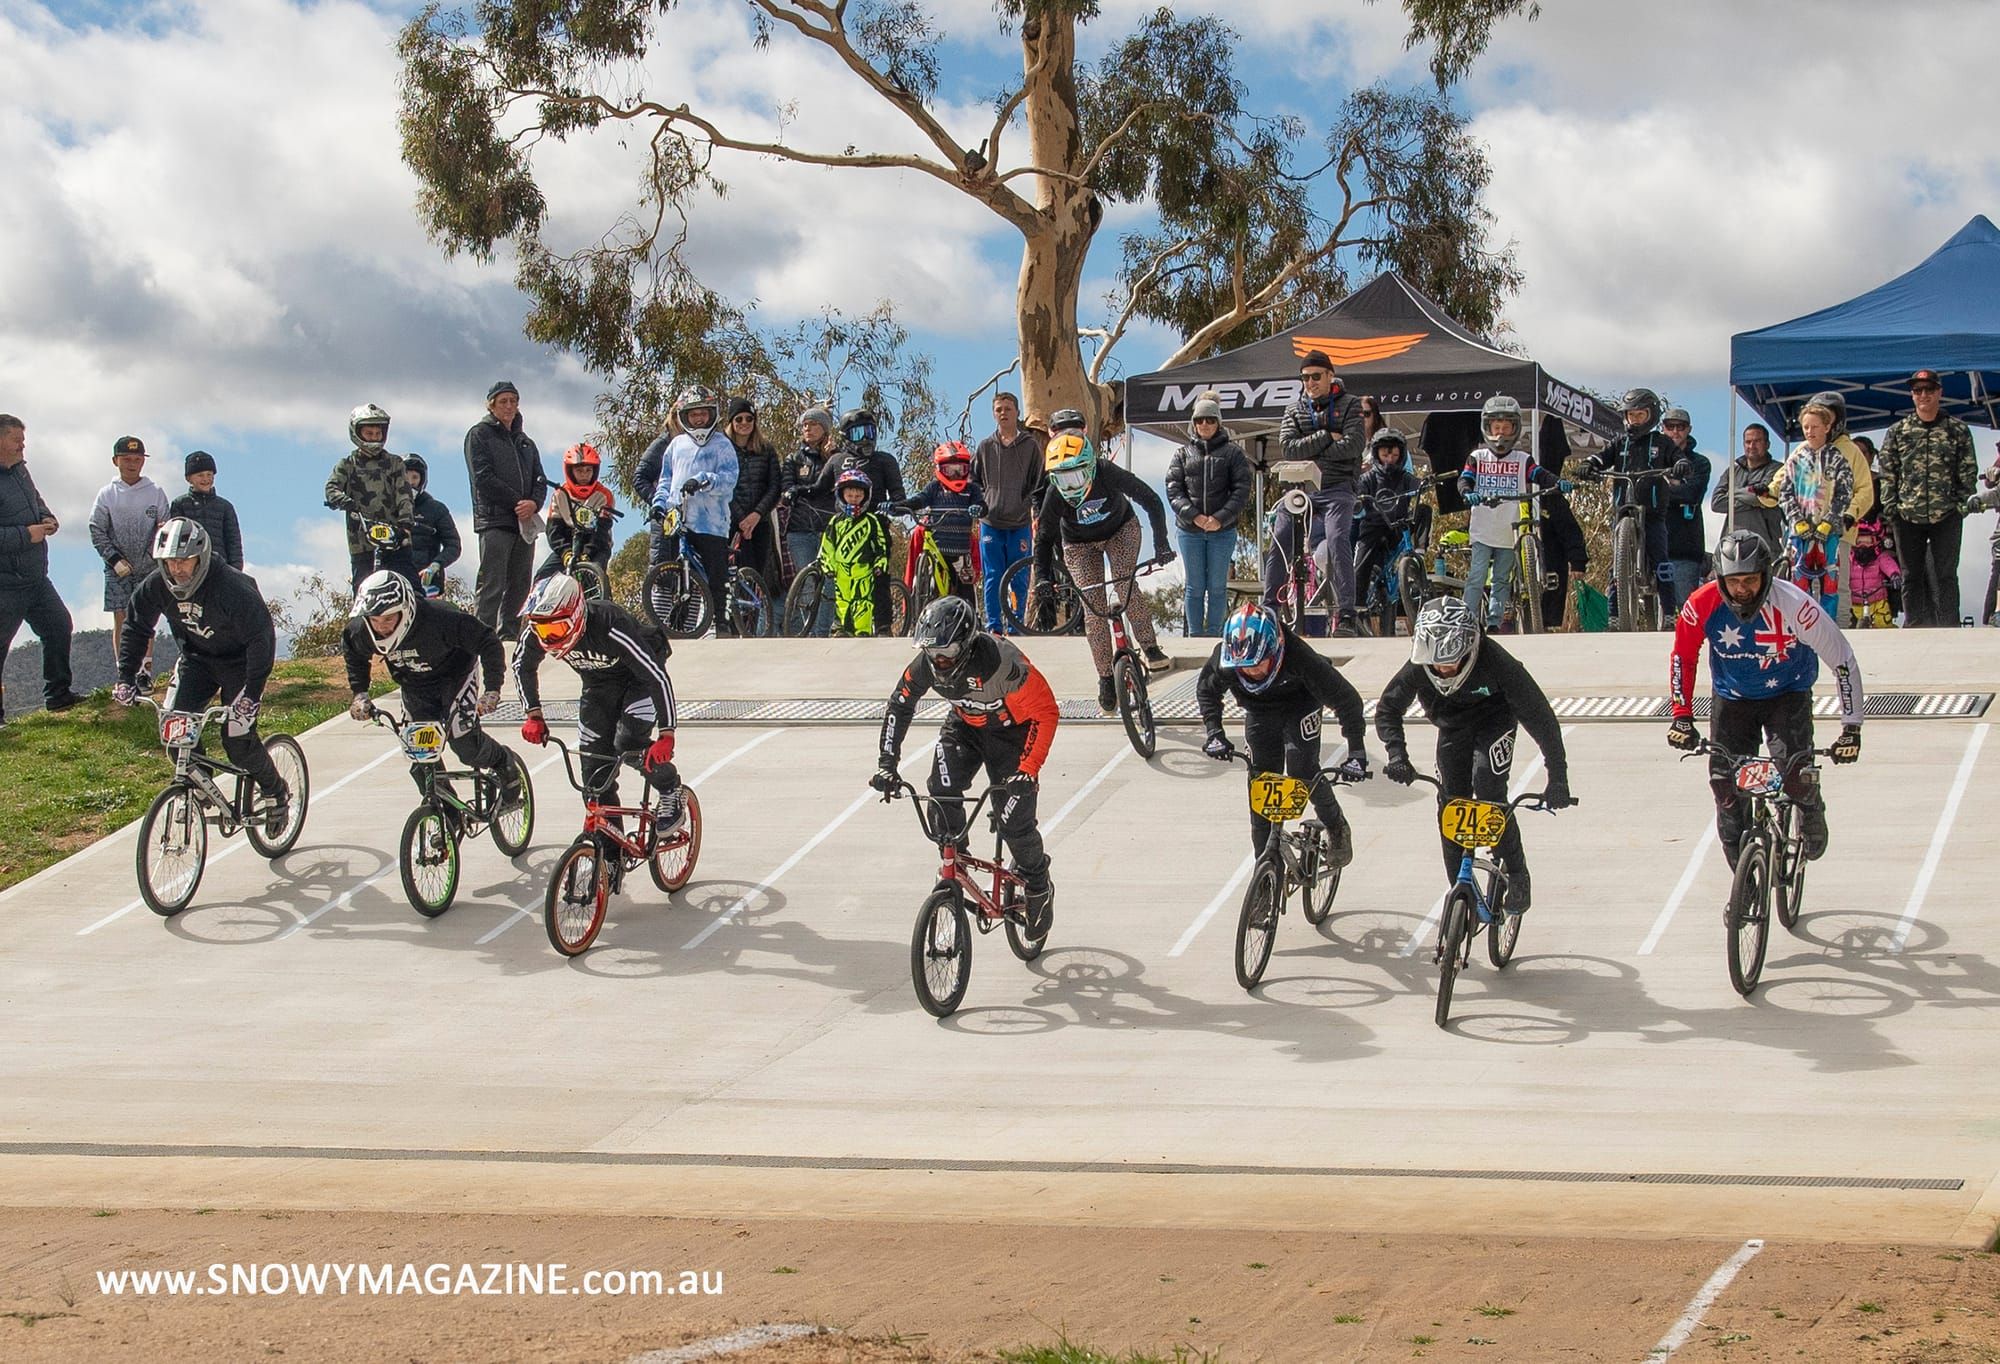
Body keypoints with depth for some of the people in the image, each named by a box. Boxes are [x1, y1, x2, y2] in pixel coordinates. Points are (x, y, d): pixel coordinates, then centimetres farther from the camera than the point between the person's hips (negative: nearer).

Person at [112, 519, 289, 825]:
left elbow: (261, 637, -30)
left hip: (237, 660, -5)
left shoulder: (232, 587, -32)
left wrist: (252, 691, -37)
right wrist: (126, 679, -10)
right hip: (196, 658, 5)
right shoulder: (156, 585, -16)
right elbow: (136, 628, -2)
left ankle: (277, 794, 13)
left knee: (237, 739, -11)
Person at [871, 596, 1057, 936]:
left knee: (1014, 822, -9)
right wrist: (886, 763, -11)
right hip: (965, 726, 5)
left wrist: (1028, 770, -35)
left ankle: (1039, 888, 17)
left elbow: (1045, 712, -29)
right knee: (942, 792, -21)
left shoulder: (1003, 662, -37)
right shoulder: (926, 664, -22)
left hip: (1011, 731, -4)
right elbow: (900, 705, -4)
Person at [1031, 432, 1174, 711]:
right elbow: (1044, 538, -18)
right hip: (1080, 543, 1)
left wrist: (1160, 544, -31)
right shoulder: (1054, 497, -31)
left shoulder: (1109, 475, -35)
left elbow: (1152, 502, -26)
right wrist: (1042, 579, -29)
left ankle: (1150, 648, -11)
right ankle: (1106, 679, 2)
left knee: (1126, 585, -25)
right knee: (1093, 608, -7)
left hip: (1121, 530, -1)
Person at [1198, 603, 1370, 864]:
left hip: (1300, 708, -3)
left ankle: (1337, 830, 8)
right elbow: (1206, 691, -7)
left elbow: (1347, 699, -31)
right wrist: (1214, 732, -20)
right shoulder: (1225, 658, -32)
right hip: (1259, 713, 3)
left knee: (1302, 772, -20)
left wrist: (1357, 753, -34)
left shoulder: (1299, 658, -40)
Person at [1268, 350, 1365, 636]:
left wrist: (1309, 450, -7)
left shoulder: (1349, 405, 5)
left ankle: (1345, 614, -23)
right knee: (1279, 544, -8)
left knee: (1337, 540, -22)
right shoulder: (1294, 411, 13)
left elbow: (1352, 446, -9)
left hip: (1336, 490, -3)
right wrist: (1326, 437, -11)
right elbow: (1289, 448, -3)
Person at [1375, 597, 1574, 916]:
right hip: (1452, 727, 4)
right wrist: (1397, 754, -33)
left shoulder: (1494, 662, -37)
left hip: (1494, 720, -4)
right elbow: (1387, 709, -14)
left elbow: (1538, 714, -31)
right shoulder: (1419, 666, -29)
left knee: (1489, 792, -24)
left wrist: (1558, 778, -32)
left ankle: (1516, 876, -6)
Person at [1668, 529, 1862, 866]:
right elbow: (1683, 657, -4)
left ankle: (1811, 815, 14)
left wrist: (1851, 727, -20)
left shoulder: (1793, 605, -31)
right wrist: (1682, 715, -11)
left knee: (1796, 776, -23)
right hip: (1732, 697, 2)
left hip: (1787, 694, -2)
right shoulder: (1703, 605, -24)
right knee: (1725, 784, -10)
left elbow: (1842, 661, -20)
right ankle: (1741, 871, 13)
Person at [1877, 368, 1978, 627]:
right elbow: (1887, 472, 7)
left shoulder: (1958, 429, 5)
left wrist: (1962, 503, -4)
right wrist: (1890, 506, -2)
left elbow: (1969, 471, 5)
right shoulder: (1897, 432, 7)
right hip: (1907, 516, 2)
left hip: (1946, 517, -2)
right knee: (1911, 576, 6)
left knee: (1945, 575, -1)